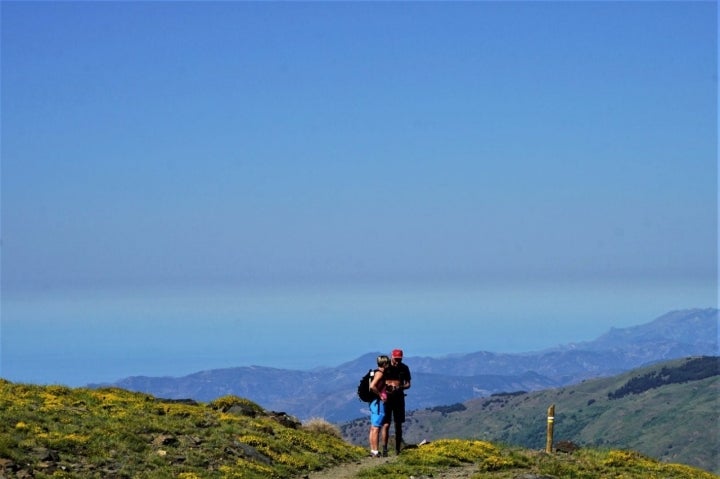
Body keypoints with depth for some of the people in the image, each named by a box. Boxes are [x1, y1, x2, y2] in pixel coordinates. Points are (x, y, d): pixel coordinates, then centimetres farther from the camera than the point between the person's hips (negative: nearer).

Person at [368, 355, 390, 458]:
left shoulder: (378, 373, 15)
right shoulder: (380, 373, -14)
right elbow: (372, 386, -27)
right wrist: (380, 395, -17)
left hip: (374, 403, 10)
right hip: (379, 403, -10)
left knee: (373, 428, 11)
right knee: (376, 428, -8)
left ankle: (373, 450, 15)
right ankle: (375, 452, -8)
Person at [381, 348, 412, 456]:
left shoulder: (404, 368, 5)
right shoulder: (385, 367, -4)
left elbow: (408, 384, 8)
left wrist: (401, 387, -14)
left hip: (399, 397, 3)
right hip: (387, 398, -3)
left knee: (398, 425, 6)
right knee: (386, 424, -9)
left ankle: (398, 450, 12)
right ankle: (384, 449, -8)